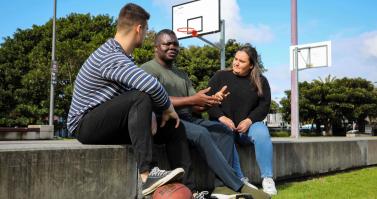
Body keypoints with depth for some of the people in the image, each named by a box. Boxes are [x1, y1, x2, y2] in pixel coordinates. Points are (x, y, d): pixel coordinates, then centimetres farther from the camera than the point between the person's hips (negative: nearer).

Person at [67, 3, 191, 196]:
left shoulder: (122, 55, 10)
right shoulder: (110, 56, -23)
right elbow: (150, 85, -36)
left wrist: (164, 109, -8)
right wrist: (168, 108, -18)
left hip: (111, 125, 9)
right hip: (86, 125, -9)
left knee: (173, 127, -1)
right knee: (140, 98, -32)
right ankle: (146, 174, -35)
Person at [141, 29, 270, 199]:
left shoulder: (182, 75, 23)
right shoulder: (149, 69, 0)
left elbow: (195, 106, 10)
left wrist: (212, 100, -12)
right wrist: (192, 99, -25)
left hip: (187, 119, 8)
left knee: (225, 131, -9)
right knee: (201, 133, -31)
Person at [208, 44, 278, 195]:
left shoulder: (260, 81, 9)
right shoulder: (220, 76, 7)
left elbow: (264, 105, 2)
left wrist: (249, 120, -15)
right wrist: (222, 118, -16)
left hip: (248, 124, 1)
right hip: (223, 124, -1)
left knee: (262, 133, -31)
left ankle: (267, 178, -23)